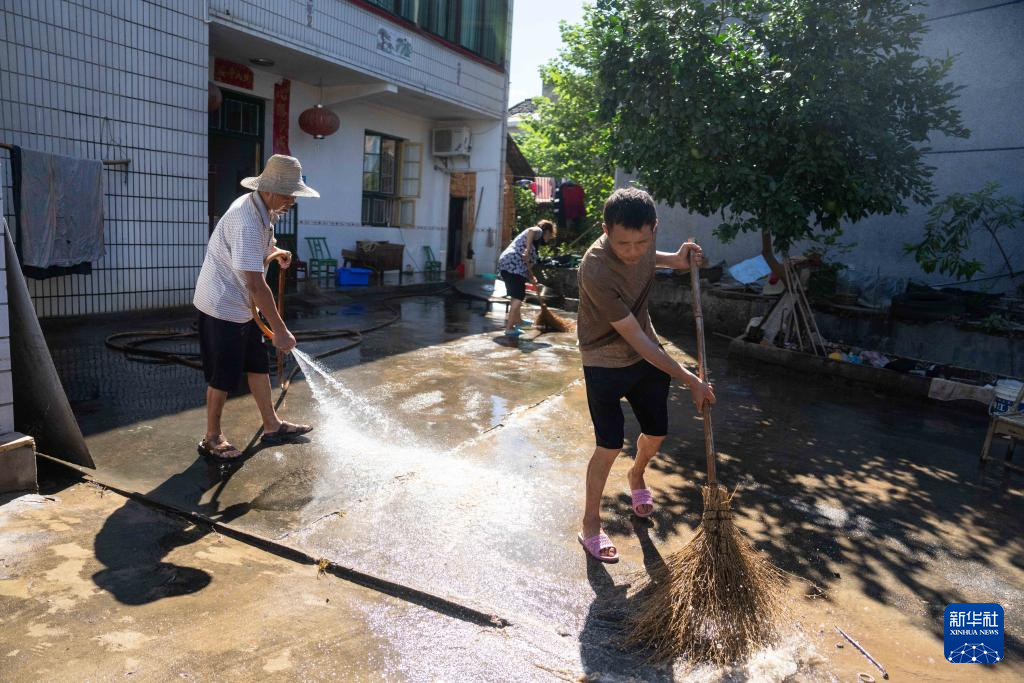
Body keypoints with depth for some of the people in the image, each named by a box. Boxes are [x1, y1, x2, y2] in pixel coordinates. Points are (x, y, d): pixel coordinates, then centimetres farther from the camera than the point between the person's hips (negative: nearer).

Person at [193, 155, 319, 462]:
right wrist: (281, 330, -28)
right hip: (222, 306, -9)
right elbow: (256, 285, -30)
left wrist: (275, 252, 7)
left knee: (258, 364, 14)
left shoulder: (262, 209, 2)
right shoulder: (246, 222, -28)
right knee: (223, 376, 2)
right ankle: (212, 439, 18)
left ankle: (272, 426, 25)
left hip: (241, 306, 9)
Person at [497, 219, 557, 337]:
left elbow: (527, 261, 30)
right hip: (514, 265, -10)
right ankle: (509, 328, -8)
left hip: (505, 263, 10)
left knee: (516, 295, 25)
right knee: (518, 297, -7)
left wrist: (531, 277, 28)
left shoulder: (535, 239, 31)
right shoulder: (538, 231, 5)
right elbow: (531, 230, -21)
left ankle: (517, 319, 41)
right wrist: (528, 250, -23)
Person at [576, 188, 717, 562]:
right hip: (606, 363, -6)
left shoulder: (641, 241, -14)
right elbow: (636, 339, -29)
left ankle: (636, 476, 48)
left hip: (647, 355, 7)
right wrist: (691, 381, -24)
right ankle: (591, 524, 17)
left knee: (656, 432, 14)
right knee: (609, 445, -4)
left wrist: (673, 260, -4)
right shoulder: (596, 271, -34)